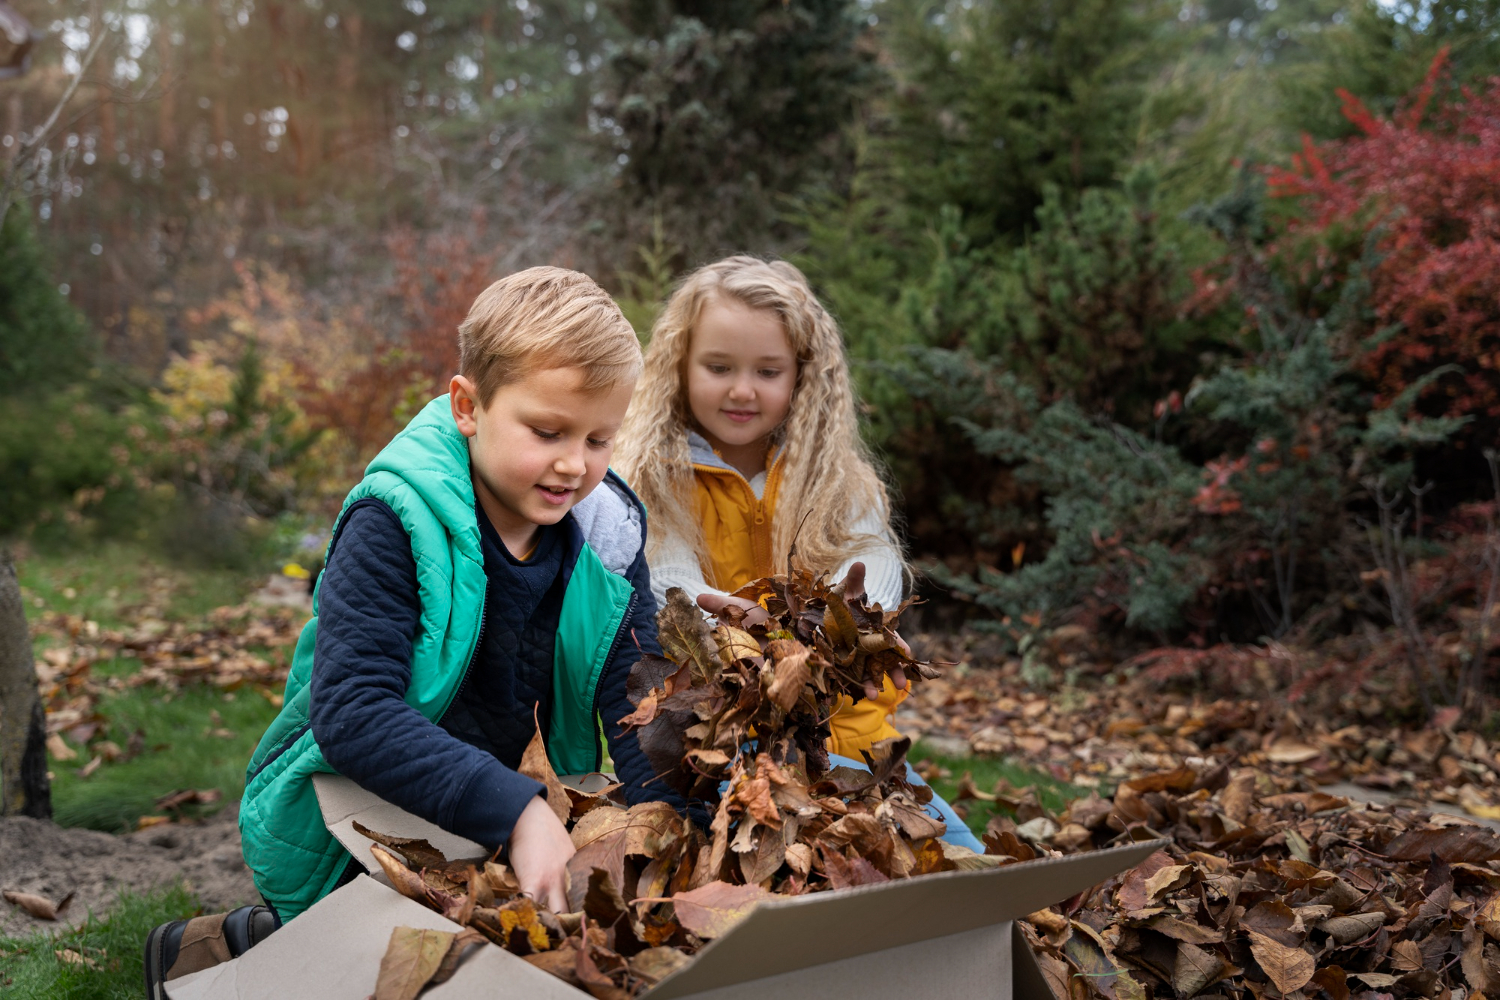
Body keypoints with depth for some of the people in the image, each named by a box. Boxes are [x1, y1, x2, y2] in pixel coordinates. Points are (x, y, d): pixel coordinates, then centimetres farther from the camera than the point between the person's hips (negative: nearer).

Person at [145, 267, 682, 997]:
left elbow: (639, 696, -8)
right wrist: (513, 808, -39)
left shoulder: (606, 533, -6)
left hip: (482, 822, 6)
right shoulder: (395, 523, -22)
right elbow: (350, 712, -31)